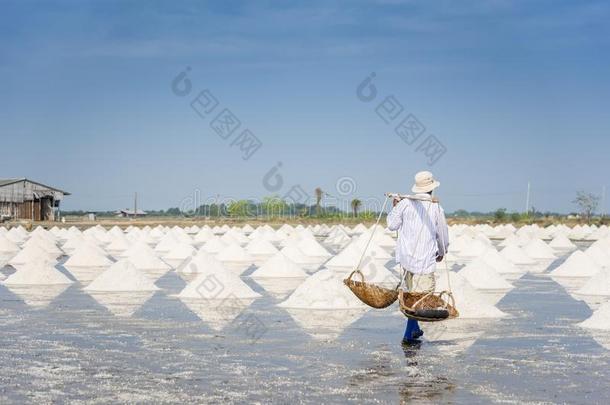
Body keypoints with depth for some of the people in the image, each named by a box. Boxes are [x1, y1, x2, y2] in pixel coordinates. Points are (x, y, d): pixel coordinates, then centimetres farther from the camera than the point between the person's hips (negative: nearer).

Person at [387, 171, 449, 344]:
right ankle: (408, 334, -7)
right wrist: (442, 252, 26)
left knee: (409, 292, 17)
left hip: (406, 256, 4)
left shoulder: (405, 203, -2)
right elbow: (443, 234, 7)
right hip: (425, 258, -3)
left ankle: (414, 328, 24)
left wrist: (395, 208, 23)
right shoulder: (436, 208, -4)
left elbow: (392, 225, 6)